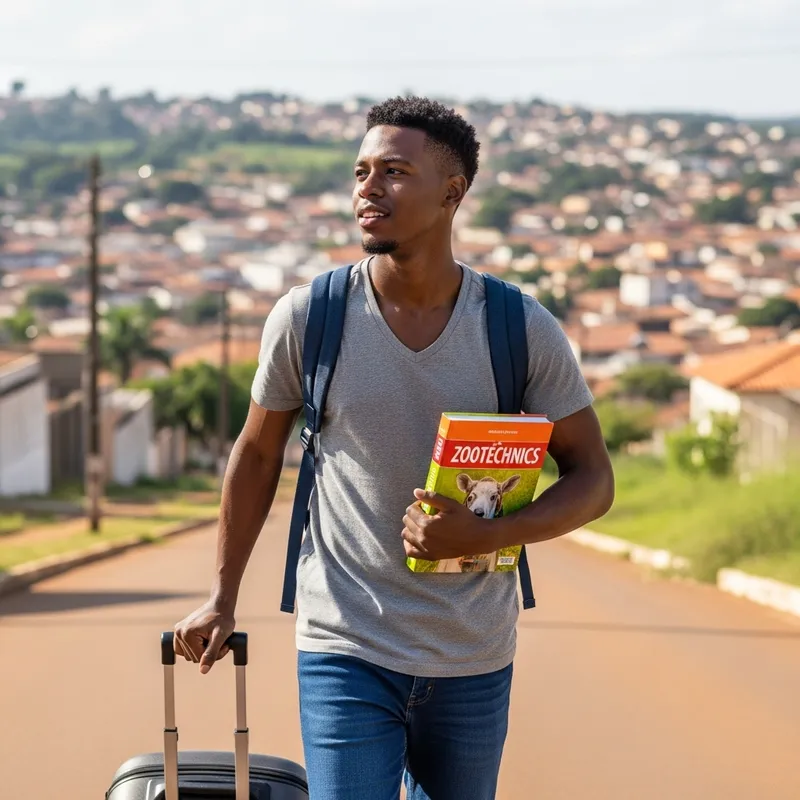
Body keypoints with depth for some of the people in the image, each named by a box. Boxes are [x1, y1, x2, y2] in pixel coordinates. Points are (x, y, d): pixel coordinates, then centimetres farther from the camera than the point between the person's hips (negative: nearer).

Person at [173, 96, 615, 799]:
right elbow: (257, 455, 8)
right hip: (345, 654, -1)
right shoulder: (306, 318, -7)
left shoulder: (522, 329, -7)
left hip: (475, 662, 2)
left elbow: (593, 481, -2)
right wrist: (223, 598, 13)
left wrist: (483, 535, -19)